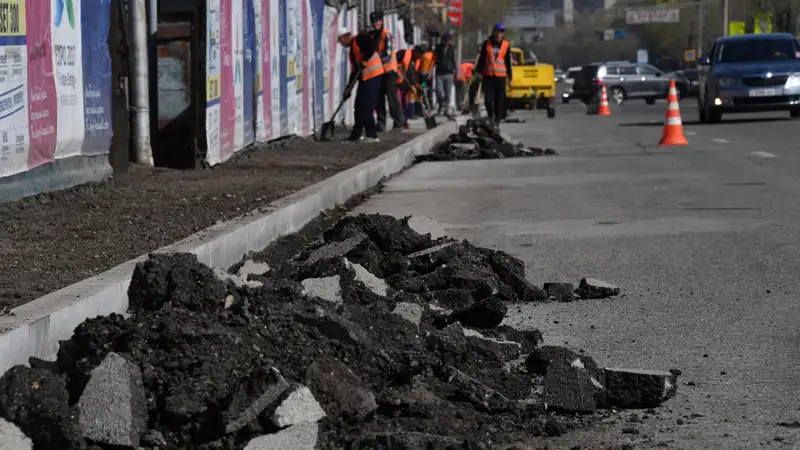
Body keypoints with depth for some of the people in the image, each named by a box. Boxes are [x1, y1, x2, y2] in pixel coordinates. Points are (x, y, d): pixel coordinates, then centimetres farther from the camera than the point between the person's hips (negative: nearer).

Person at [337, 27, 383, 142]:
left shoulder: (359, 39, -4)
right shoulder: (352, 49, 24)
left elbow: (372, 46, -21)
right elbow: (354, 71, 23)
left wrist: (364, 61, -20)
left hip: (373, 75, -10)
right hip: (364, 78, 10)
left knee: (366, 107, -11)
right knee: (359, 106, 13)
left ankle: (372, 135, -9)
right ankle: (356, 135, 20)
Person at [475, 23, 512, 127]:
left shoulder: (506, 45, 6)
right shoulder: (486, 44, 6)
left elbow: (508, 62, 10)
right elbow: (481, 59, 11)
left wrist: (510, 77, 10)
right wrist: (479, 72, 5)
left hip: (500, 77, 0)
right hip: (488, 76, 0)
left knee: (499, 100, 0)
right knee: (488, 98, -7)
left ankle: (497, 120, 7)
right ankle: (490, 116, 17)